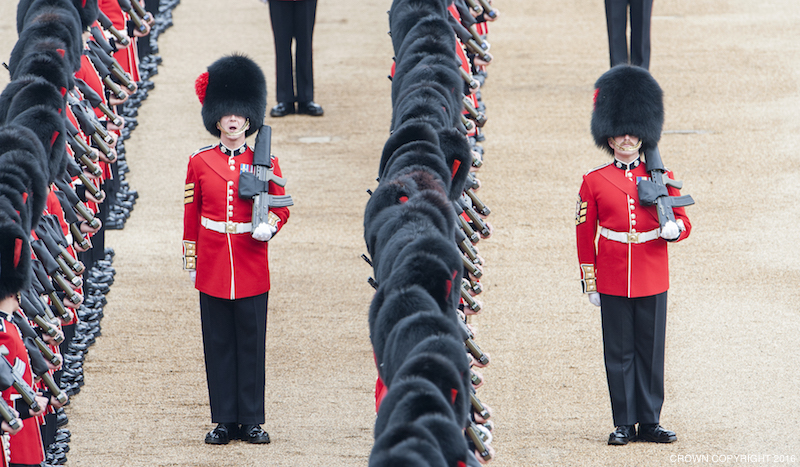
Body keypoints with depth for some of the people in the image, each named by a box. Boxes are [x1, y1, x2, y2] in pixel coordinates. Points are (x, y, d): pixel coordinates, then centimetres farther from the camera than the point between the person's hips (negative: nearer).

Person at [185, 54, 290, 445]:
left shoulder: (264, 162, 2)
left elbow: (280, 206, 7)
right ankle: (224, 420, 11)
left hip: (251, 264, 0)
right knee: (218, 343, 5)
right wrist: (190, 260, 8)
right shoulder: (200, 162, 3)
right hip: (213, 266, 0)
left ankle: (251, 420, 10)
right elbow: (191, 213, 8)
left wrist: (269, 226, -15)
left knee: (251, 343, 3)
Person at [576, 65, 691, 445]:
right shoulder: (595, 182, 2)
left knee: (650, 351, 4)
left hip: (652, 281, 1)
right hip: (613, 281, -1)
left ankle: (649, 422, 11)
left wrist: (674, 228, -17)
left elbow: (682, 222, 8)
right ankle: (624, 424, 8)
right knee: (619, 353, 2)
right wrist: (589, 281, 2)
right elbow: (585, 233, 5)